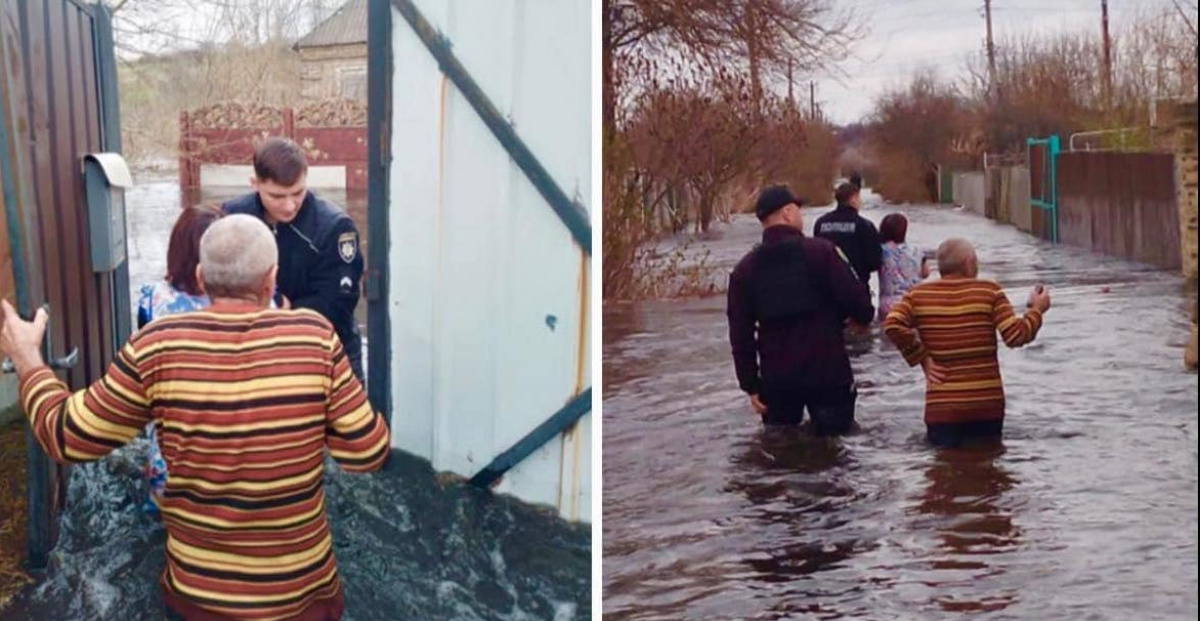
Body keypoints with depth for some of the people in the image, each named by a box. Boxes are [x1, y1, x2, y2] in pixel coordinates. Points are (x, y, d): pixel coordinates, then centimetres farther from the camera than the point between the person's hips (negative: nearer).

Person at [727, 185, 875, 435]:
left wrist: (751, 385, 7)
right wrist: (863, 313, 13)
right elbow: (858, 302, -11)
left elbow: (740, 334, 3)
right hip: (828, 374, -3)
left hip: (776, 379, 4)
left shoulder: (745, 269, 4)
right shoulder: (820, 252, -8)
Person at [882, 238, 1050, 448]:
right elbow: (1015, 335, -8)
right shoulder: (989, 291, -3)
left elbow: (893, 325, -13)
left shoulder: (918, 294, 2)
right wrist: (1037, 310, 9)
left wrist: (921, 357, -2)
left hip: (940, 407, 0)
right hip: (988, 404, 0)